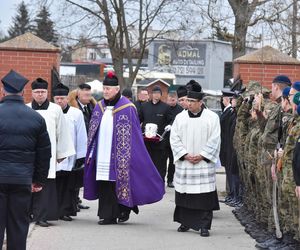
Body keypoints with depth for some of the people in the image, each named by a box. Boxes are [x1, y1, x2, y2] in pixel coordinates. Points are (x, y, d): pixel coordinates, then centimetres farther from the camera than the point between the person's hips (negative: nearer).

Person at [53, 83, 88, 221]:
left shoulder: (76, 114, 2)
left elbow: (81, 136, 3)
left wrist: (81, 156, 0)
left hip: (70, 157, -1)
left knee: (69, 186, 1)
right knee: (55, 186, 2)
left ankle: (66, 211, 9)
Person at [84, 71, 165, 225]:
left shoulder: (127, 108, -8)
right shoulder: (99, 107, 10)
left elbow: (132, 135, -8)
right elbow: (93, 132, 15)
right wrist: (91, 153, 10)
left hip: (119, 154, -5)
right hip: (102, 154, 5)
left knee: (120, 182, -1)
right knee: (104, 184, 3)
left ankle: (124, 210, 16)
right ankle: (107, 215, 7)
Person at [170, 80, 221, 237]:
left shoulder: (212, 118, -1)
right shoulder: (180, 117, 6)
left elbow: (214, 140, -3)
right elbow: (174, 138, 3)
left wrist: (201, 156, -10)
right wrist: (185, 155, -8)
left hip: (204, 162, -3)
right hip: (184, 162, 3)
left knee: (204, 195, -5)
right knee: (184, 193, 6)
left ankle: (204, 226, -1)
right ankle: (185, 222, 18)